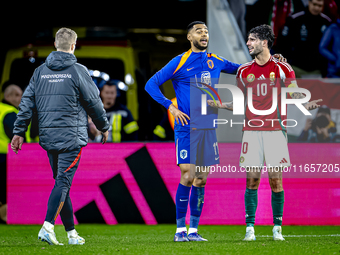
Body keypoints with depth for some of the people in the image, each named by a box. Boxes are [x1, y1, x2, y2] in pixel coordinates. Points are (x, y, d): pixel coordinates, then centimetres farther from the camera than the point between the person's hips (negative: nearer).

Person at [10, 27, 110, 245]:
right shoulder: (78, 71, -6)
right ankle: (48, 226, -23)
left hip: (48, 137, 5)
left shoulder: (40, 72, 8)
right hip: (71, 137, -5)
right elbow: (94, 102, 0)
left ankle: (71, 232, 16)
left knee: (62, 182, 13)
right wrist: (104, 127, 15)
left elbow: (27, 103, 7)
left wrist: (19, 132, 12)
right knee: (63, 182, -8)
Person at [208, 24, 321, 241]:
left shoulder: (282, 68, 1)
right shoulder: (244, 71, 11)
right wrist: (221, 105, 3)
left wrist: (307, 105, -18)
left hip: (275, 131, -2)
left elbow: (296, 97, 3)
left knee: (276, 180, -4)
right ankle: (250, 228, 2)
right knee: (252, 180, -2)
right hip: (251, 131, 2)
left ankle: (277, 228, 4)